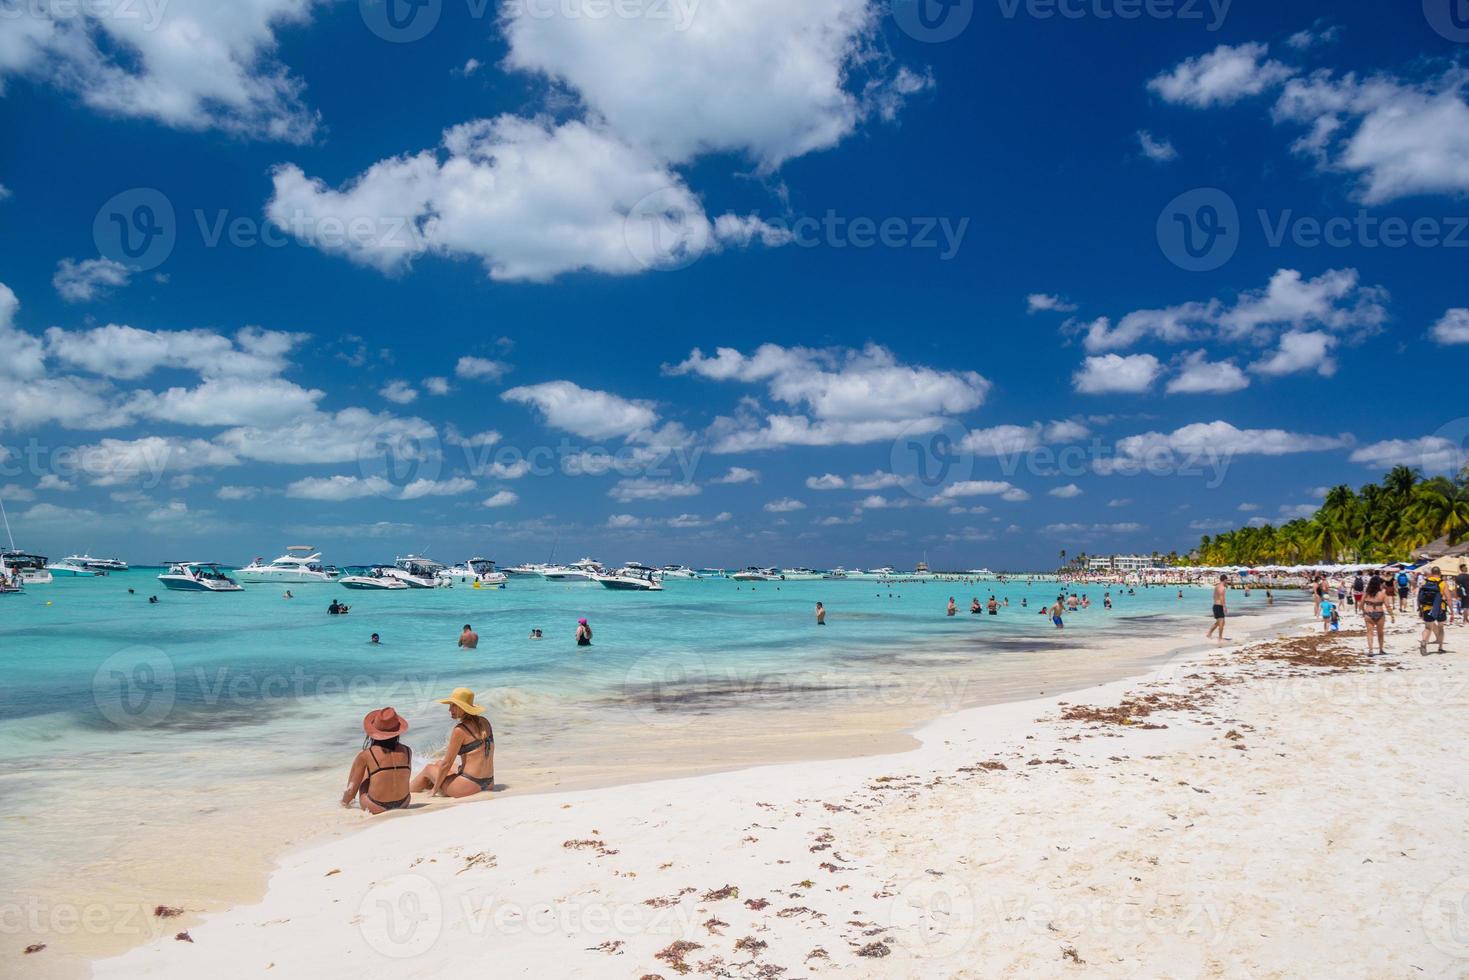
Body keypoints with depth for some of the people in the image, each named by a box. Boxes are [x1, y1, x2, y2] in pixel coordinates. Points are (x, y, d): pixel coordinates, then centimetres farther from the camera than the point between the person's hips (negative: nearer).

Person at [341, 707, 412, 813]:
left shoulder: (365, 756, -13)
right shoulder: (407, 751, -5)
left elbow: (352, 789, -6)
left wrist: (345, 801, 16)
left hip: (375, 809, -3)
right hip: (403, 804, 3)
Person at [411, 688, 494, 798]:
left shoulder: (460, 730, -15)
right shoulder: (484, 722, 5)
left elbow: (447, 764, -10)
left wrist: (435, 789, 3)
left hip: (469, 786, -7)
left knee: (429, 768, 19)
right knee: (439, 764, 28)